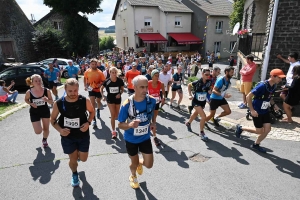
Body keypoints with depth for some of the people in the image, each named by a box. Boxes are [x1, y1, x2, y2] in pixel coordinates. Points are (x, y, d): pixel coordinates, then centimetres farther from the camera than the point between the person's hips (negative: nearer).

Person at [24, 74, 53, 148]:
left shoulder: (47, 91, -18)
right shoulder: (29, 92, -18)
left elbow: (51, 102, -7)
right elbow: (26, 100, 3)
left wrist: (47, 100, -29)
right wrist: (31, 103, -18)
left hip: (45, 111, 1)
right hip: (34, 112, -1)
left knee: (46, 129, 14)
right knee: (38, 132, -3)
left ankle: (44, 140, 46)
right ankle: (39, 126, 35)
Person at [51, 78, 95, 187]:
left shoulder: (85, 101, -19)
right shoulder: (58, 103, -17)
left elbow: (92, 111, 2)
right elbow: (53, 119, -1)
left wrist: (88, 122, -16)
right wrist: (60, 130, -19)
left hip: (83, 135, 0)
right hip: (68, 136, 0)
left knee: (83, 158, 10)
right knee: (73, 159, 12)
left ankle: (78, 154, 49)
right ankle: (74, 174, 46)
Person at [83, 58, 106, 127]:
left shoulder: (100, 72, -13)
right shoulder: (87, 71, -6)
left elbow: (103, 80, -9)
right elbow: (85, 78, 10)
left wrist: (100, 84, -27)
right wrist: (85, 86, 3)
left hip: (98, 89, 1)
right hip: (91, 89, 0)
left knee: (98, 101, 20)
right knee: (92, 103, -10)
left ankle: (98, 110, 55)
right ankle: (94, 119, -6)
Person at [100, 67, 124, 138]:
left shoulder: (120, 80, -13)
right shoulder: (107, 81, -13)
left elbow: (122, 89, 2)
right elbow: (101, 88, 3)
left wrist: (120, 94, -16)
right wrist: (103, 96, -8)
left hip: (118, 98, 2)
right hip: (110, 99, -2)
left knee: (116, 115, 16)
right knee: (113, 114, -6)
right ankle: (113, 131, 1)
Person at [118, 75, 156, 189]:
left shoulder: (151, 100, -16)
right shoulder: (127, 104, -26)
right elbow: (120, 125, -19)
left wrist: (152, 123, -8)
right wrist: (130, 125, -39)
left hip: (145, 138, 2)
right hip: (131, 139, -2)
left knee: (149, 165, 7)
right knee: (134, 163, 19)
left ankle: (140, 163, 46)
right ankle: (133, 176, 56)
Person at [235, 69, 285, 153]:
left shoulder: (274, 86, 0)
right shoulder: (262, 85, -26)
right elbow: (248, 96, -25)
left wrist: (274, 104, 2)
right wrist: (252, 110, -24)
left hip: (265, 111, 8)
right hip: (257, 112, -7)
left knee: (267, 129, 5)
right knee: (260, 131, 2)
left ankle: (256, 145, 25)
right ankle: (240, 128, 21)